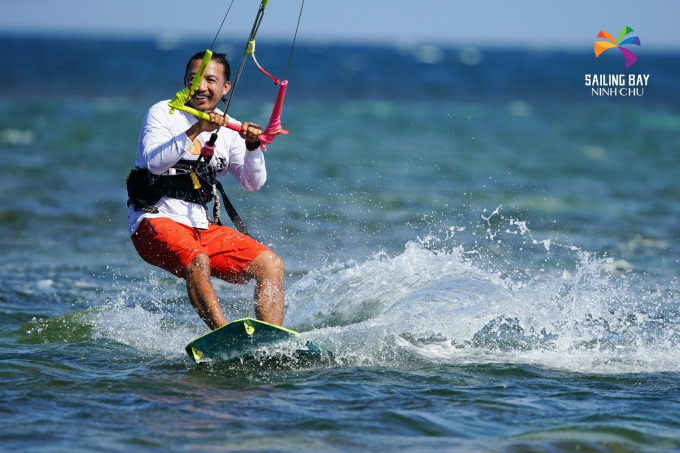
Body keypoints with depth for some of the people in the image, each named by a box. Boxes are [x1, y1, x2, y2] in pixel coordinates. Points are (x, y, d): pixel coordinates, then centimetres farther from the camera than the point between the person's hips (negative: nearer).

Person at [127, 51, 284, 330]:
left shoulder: (228, 128, 12)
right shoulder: (163, 114, -2)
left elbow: (253, 183, 3)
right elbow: (154, 162, -19)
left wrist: (252, 147, -15)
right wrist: (195, 131, -30)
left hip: (202, 227, 6)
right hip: (156, 222, -6)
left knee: (271, 264, -8)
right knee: (197, 262, -36)